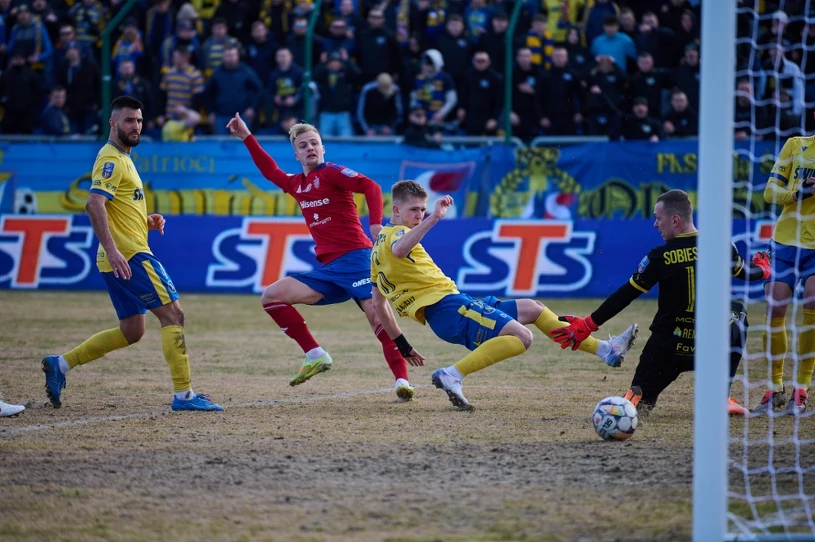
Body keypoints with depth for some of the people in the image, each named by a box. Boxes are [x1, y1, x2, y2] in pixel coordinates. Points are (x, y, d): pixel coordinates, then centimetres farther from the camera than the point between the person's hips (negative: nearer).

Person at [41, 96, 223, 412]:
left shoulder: (122, 159, 21)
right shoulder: (111, 159, -11)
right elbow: (95, 204, -24)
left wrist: (146, 221, 13)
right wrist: (112, 249, -33)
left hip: (127, 257, 10)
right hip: (129, 256, -10)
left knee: (131, 331, 14)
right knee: (173, 314, -9)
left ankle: (60, 365, 16)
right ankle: (184, 395, -9)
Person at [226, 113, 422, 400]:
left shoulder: (332, 172, -3)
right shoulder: (296, 184, 17)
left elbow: (371, 187, -17)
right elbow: (270, 171, 36)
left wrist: (376, 224, -31)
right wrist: (246, 137, 37)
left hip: (354, 258, -7)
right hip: (328, 269, 7)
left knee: (377, 313, -22)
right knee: (271, 296, 1)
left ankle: (402, 380, -26)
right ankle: (315, 356, 0)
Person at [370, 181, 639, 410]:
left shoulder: (380, 243, 22)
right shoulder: (395, 233, -7)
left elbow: (378, 302, 26)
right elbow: (399, 250, -36)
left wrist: (401, 343, 30)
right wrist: (434, 218, -41)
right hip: (446, 305, -11)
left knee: (532, 309, 18)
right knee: (521, 337, -28)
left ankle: (605, 350, 19)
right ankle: (452, 376, -27)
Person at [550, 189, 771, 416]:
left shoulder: (660, 257, -11)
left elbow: (624, 296, -4)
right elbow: (746, 274, 15)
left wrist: (587, 325, 6)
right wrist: (763, 269, 40)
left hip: (666, 347, -1)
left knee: (641, 397, 21)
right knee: (737, 313, 32)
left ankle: (637, 399, -18)